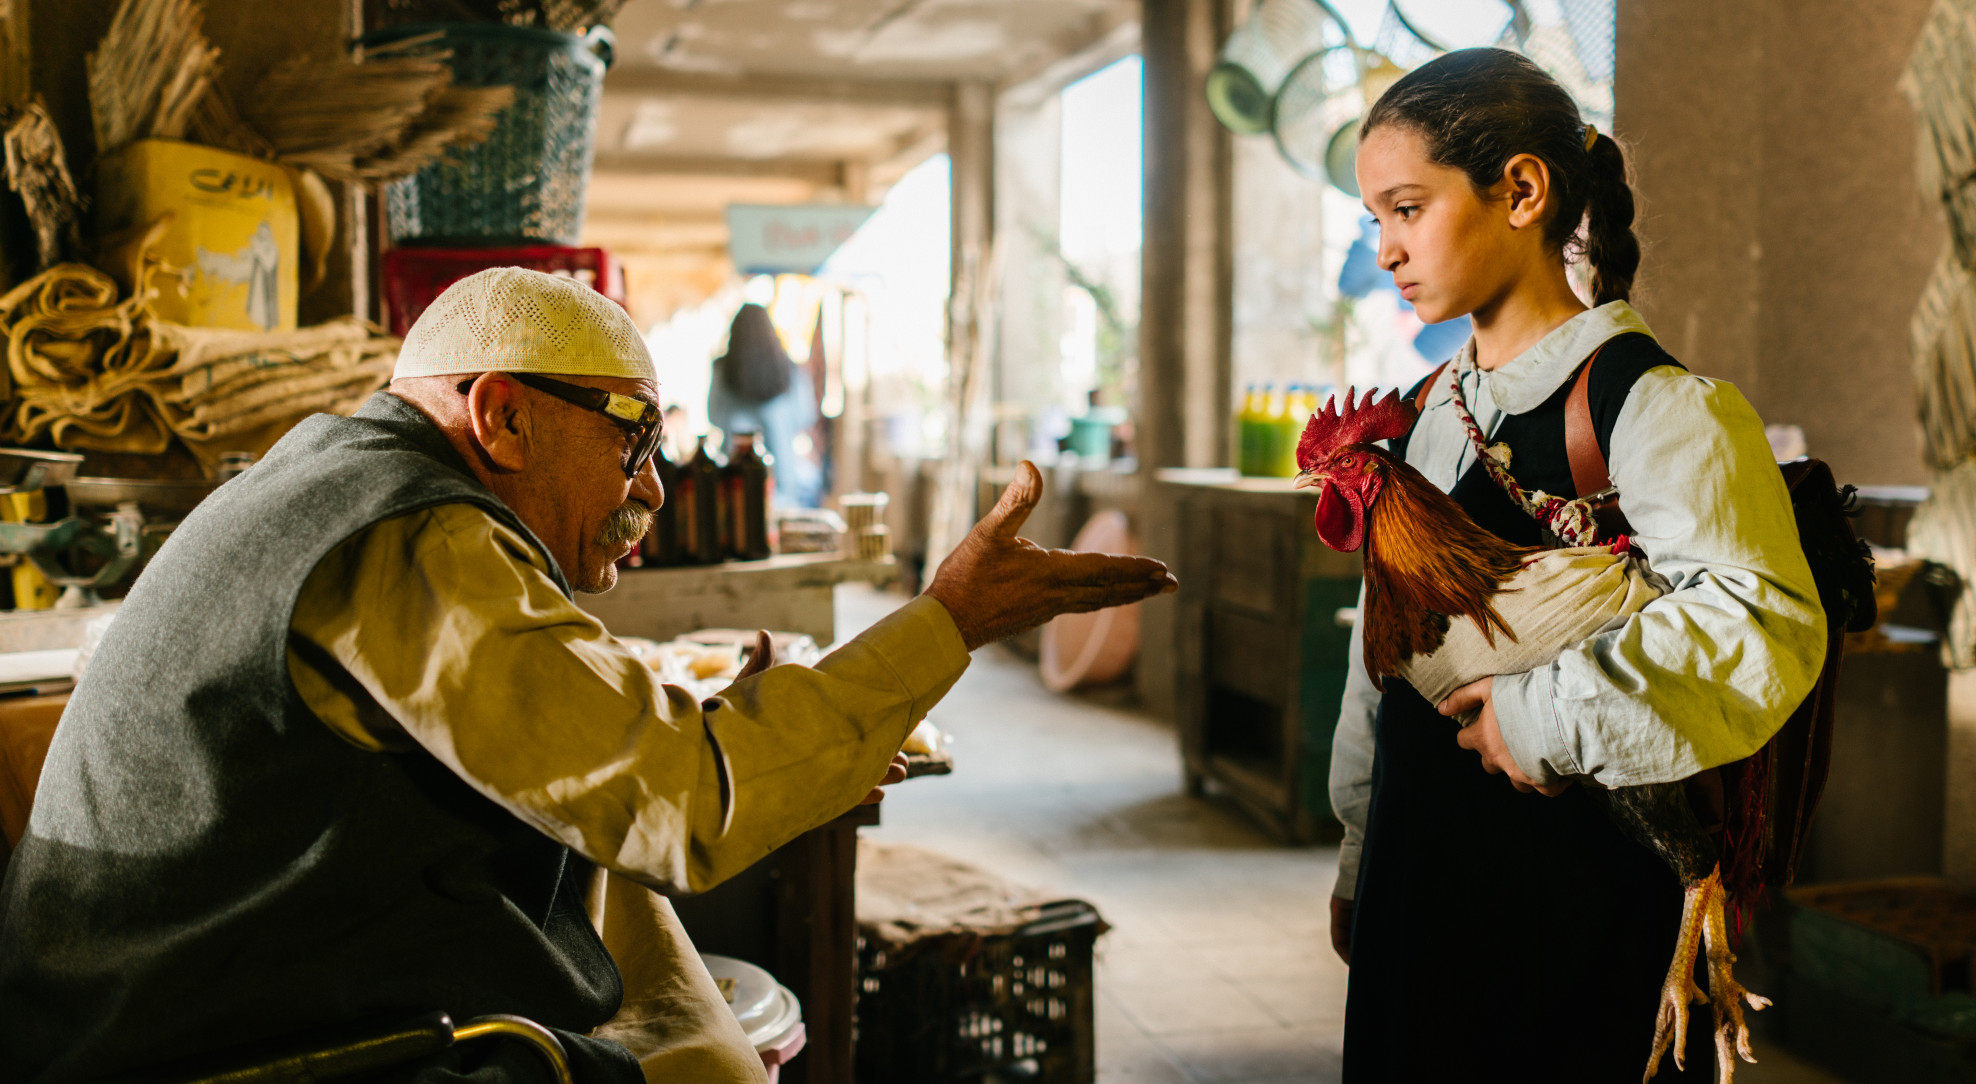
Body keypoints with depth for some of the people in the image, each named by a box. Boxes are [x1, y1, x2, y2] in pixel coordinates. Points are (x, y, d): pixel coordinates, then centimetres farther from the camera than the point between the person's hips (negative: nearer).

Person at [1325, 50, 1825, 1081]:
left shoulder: (1654, 406, -15)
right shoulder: (1430, 412, 9)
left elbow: (1763, 628, -31)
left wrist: (1550, 716, -24)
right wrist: (1359, 861, 19)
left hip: (1580, 911, -6)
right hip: (1419, 888, 7)